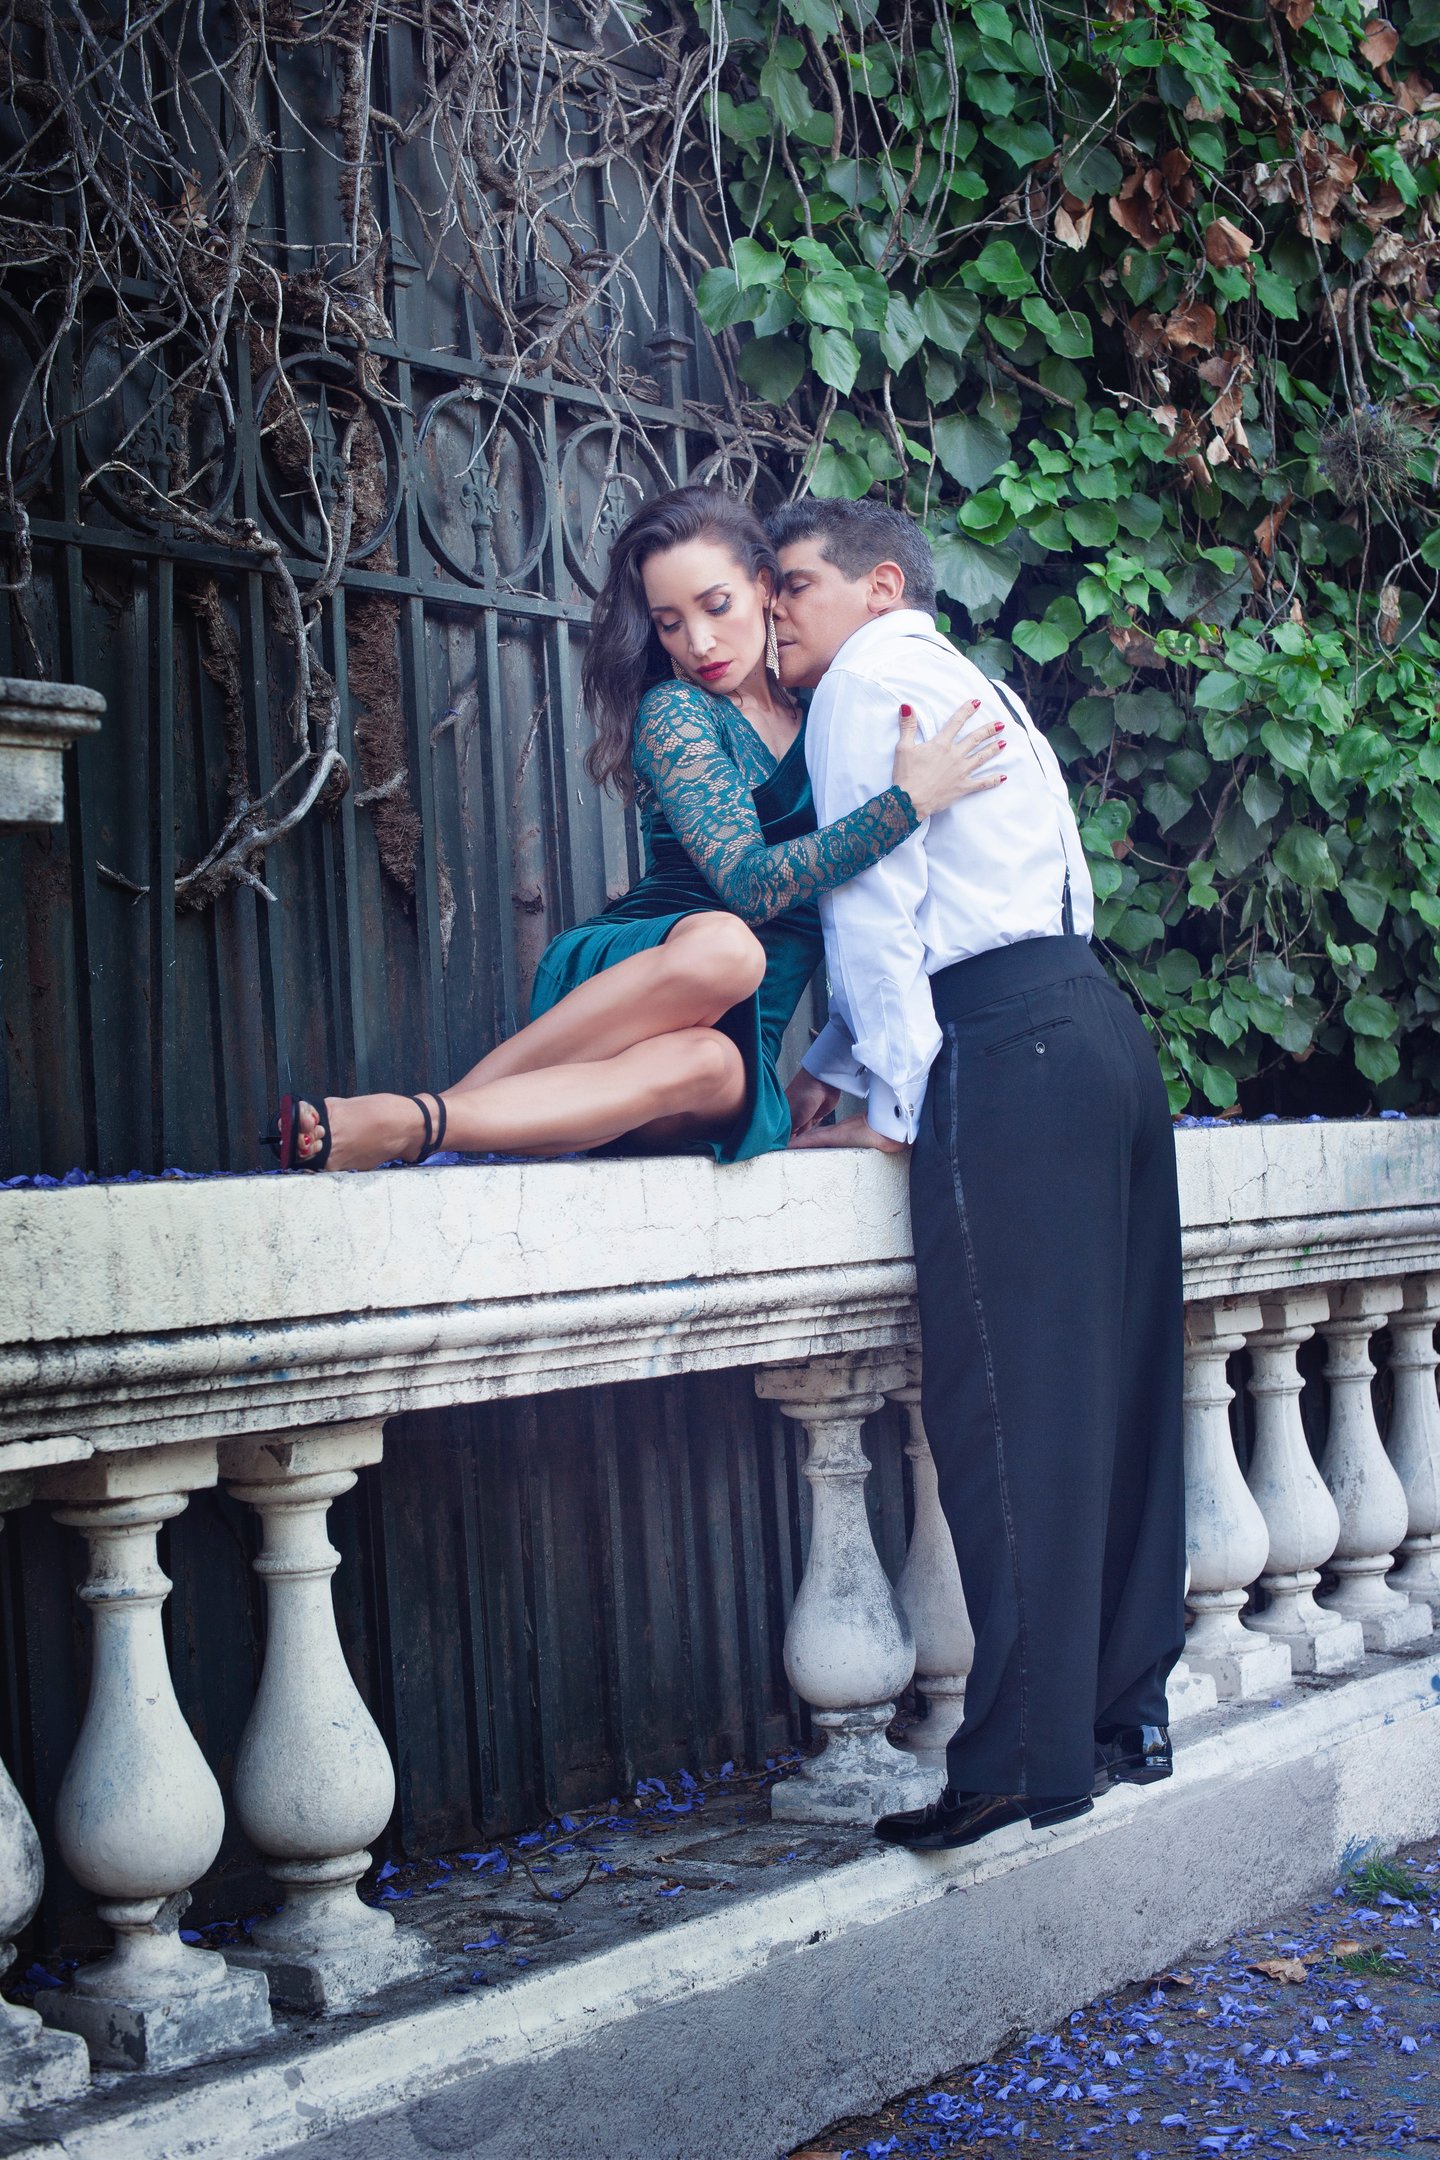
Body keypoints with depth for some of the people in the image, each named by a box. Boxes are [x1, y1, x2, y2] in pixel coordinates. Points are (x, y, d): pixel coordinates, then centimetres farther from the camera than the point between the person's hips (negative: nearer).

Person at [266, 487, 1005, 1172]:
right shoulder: (674, 712, -2)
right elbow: (749, 882, -17)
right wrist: (906, 802, -20)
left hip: (743, 1039, 3)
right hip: (628, 978, -3)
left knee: (712, 1067, -39)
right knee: (725, 948, -42)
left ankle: (402, 1127, -45)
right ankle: (438, 1108, -35)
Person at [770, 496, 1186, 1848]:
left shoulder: (868, 680, 1)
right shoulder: (976, 689, 29)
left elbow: (874, 895, -7)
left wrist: (888, 1103, -5)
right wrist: (836, 1061, 26)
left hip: (1008, 1054, -9)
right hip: (1098, 1022, 10)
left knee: (1007, 1410, -9)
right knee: (1110, 1390, 10)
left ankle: (1025, 1761, -8)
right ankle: (1126, 1712, 17)